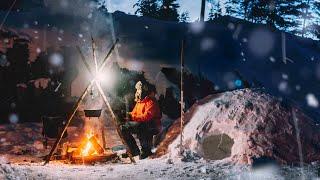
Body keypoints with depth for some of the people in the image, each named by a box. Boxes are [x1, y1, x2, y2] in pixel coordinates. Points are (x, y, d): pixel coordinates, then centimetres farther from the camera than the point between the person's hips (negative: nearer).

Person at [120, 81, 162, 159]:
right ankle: (134, 150, 4)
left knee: (138, 126, -37)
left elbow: (146, 116, -26)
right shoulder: (139, 102, 15)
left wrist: (133, 117, -28)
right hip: (140, 125, 9)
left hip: (152, 127, -9)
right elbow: (134, 113, 14)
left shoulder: (151, 102, -14)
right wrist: (129, 115, -8)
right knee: (123, 128, 1)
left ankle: (146, 150, -23)